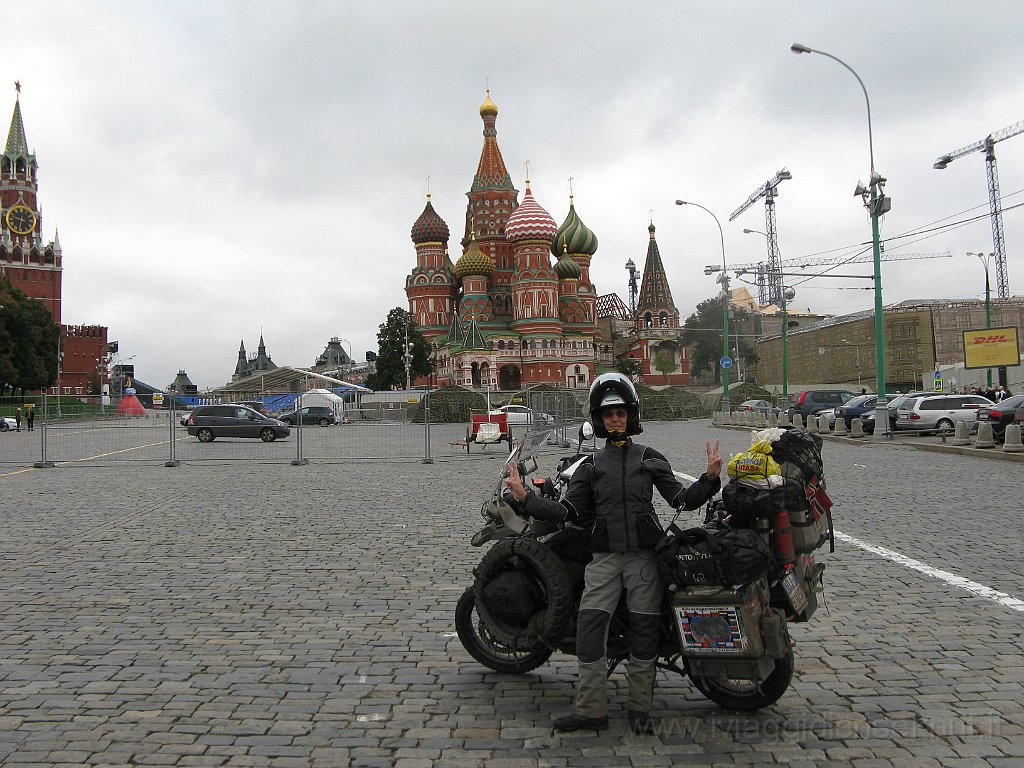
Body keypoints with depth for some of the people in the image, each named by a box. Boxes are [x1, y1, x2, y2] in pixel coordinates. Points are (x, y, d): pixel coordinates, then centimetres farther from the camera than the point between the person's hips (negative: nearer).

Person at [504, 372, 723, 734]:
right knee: (589, 625, -10)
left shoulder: (650, 459, 10)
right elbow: (567, 511, 6)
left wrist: (710, 478, -13)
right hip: (605, 556, 1)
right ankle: (591, 709, -2)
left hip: (644, 555, -1)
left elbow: (682, 499, 3)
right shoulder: (591, 466, 14)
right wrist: (525, 496, -4)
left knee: (644, 629, 2)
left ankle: (639, 707, 15)